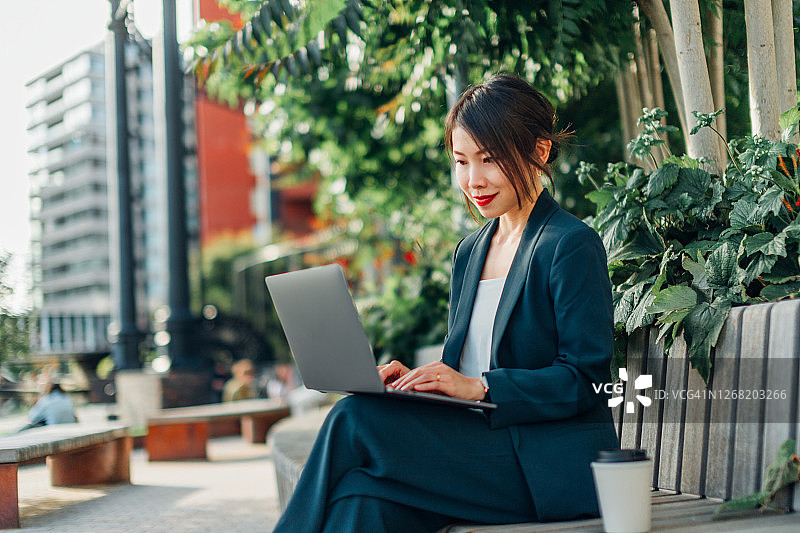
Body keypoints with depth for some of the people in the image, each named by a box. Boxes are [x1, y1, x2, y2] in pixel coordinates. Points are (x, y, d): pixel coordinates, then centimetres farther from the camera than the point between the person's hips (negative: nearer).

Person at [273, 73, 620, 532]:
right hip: (480, 445, 6)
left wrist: (478, 387, -20)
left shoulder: (572, 246, -5)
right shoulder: (470, 252, 19)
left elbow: (584, 381, -12)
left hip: (552, 468, -6)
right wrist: (414, 381, -2)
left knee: (355, 421, -22)